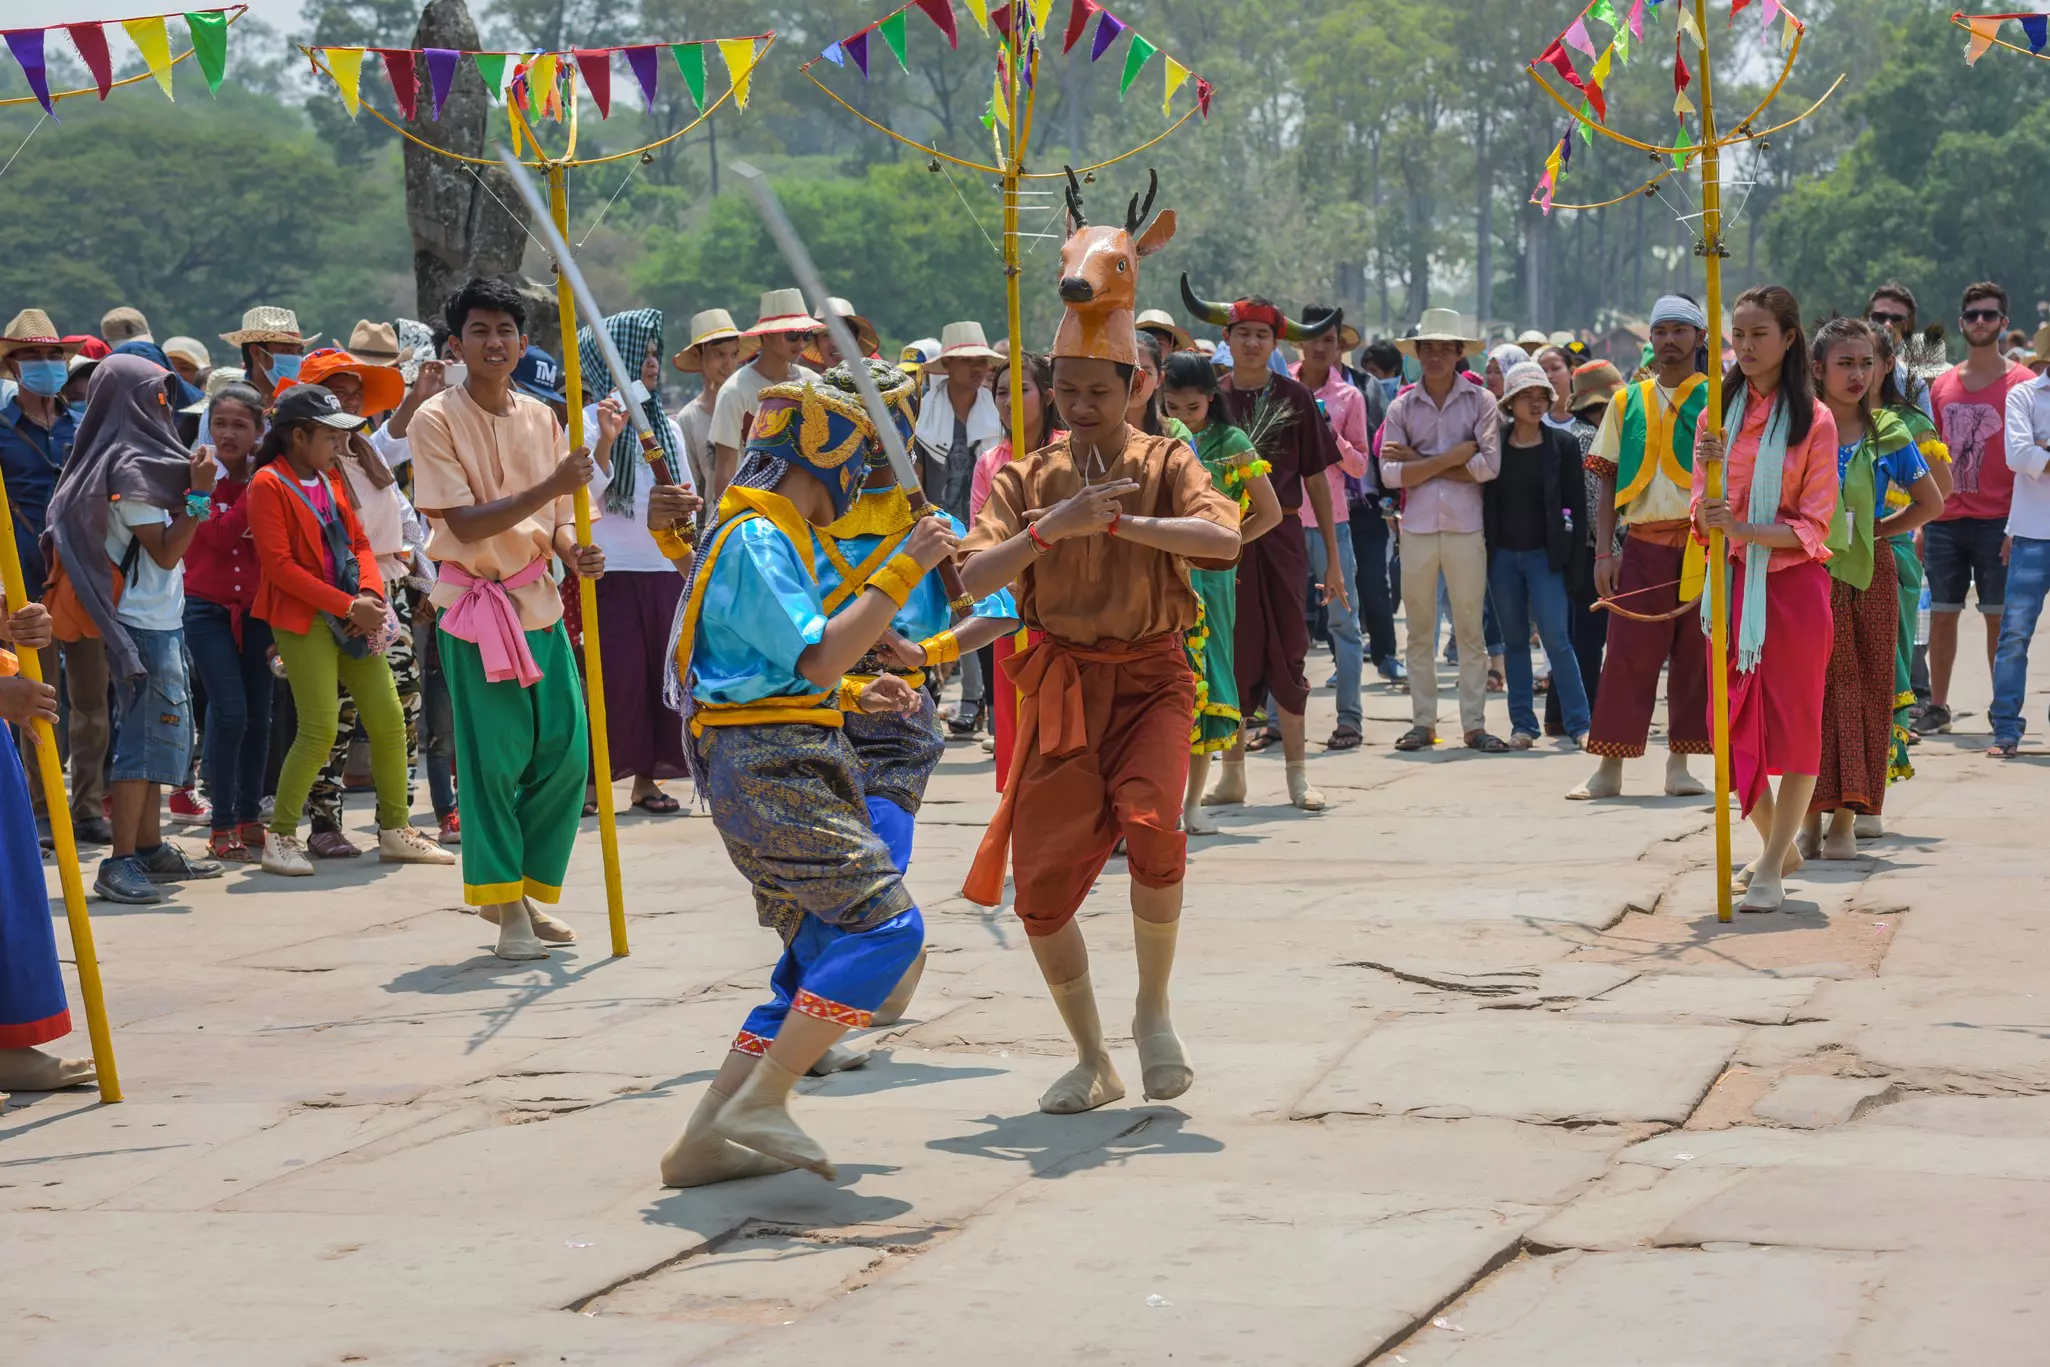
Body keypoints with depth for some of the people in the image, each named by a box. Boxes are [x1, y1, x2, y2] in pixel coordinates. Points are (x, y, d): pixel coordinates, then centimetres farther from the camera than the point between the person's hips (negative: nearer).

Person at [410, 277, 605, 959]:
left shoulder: (540, 417, 10)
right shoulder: (436, 419, -8)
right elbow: (465, 522, -16)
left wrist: (575, 550, -9)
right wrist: (550, 486, -24)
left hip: (539, 601, 6)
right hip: (476, 604, -5)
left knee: (566, 752, 3)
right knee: (494, 757, -6)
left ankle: (526, 890, 18)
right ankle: (505, 905, 3)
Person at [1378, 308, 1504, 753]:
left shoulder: (1480, 401, 3)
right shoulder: (1402, 407, 8)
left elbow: (1489, 466, -9)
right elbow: (1390, 475, -2)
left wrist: (1420, 461, -6)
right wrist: (1453, 457, -9)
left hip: (1465, 526, -2)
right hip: (1417, 527, 2)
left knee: (1470, 628, 0)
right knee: (1419, 628, 5)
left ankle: (1474, 724, 5)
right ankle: (1423, 722, 12)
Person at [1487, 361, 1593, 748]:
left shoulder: (1562, 445, 1)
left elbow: (1577, 503, 1)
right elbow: (1483, 497, 7)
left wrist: (1574, 557, -6)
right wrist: (1483, 552, 1)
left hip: (1544, 554, -2)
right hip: (1502, 554, 2)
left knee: (1555, 637, -10)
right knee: (1515, 640, 7)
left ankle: (1579, 724, -6)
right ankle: (1522, 724, 13)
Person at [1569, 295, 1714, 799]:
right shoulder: (1627, 403, 12)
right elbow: (1609, 483, 12)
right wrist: (1604, 551, 3)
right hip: (1642, 545, 2)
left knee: (1694, 658, 3)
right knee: (1627, 654, -1)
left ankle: (1679, 764, 12)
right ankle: (1610, 767, 2)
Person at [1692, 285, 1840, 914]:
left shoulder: (1814, 419, -5)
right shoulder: (1720, 412, 7)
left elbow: (1814, 526, -8)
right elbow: (1705, 518, 4)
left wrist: (1746, 530, -23)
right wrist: (1708, 471, -17)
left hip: (1792, 584, -4)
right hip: (1731, 580, 4)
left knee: (1794, 722, -2)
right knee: (1736, 720, 8)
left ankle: (1772, 866, 3)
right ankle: (1778, 844, 26)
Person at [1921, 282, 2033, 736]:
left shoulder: (2022, 383, -2)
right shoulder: (1942, 386, 11)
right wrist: (1922, 520, 10)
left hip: (1997, 522, -4)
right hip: (1946, 519, 4)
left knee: (1999, 617, -1)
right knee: (1942, 613, 7)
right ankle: (1937, 707, 17)